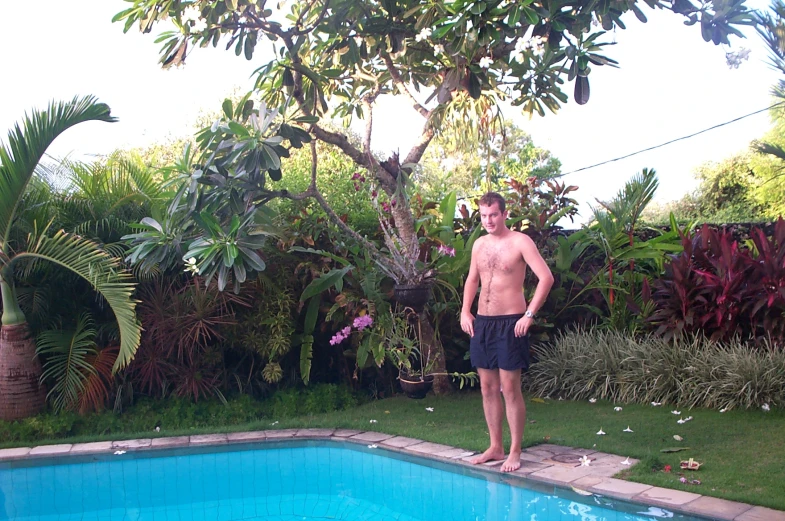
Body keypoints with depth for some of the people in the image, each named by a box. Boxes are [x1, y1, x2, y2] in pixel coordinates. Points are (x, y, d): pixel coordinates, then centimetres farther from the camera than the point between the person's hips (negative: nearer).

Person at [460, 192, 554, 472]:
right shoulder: (479, 244, 12)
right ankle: (495, 447, 22)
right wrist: (465, 311, 11)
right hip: (482, 321, 7)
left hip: (510, 322, -6)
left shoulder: (520, 242, -8)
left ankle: (514, 452, 8)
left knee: (510, 388, -3)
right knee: (487, 387, 10)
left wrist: (530, 314, -18)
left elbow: (546, 277, -15)